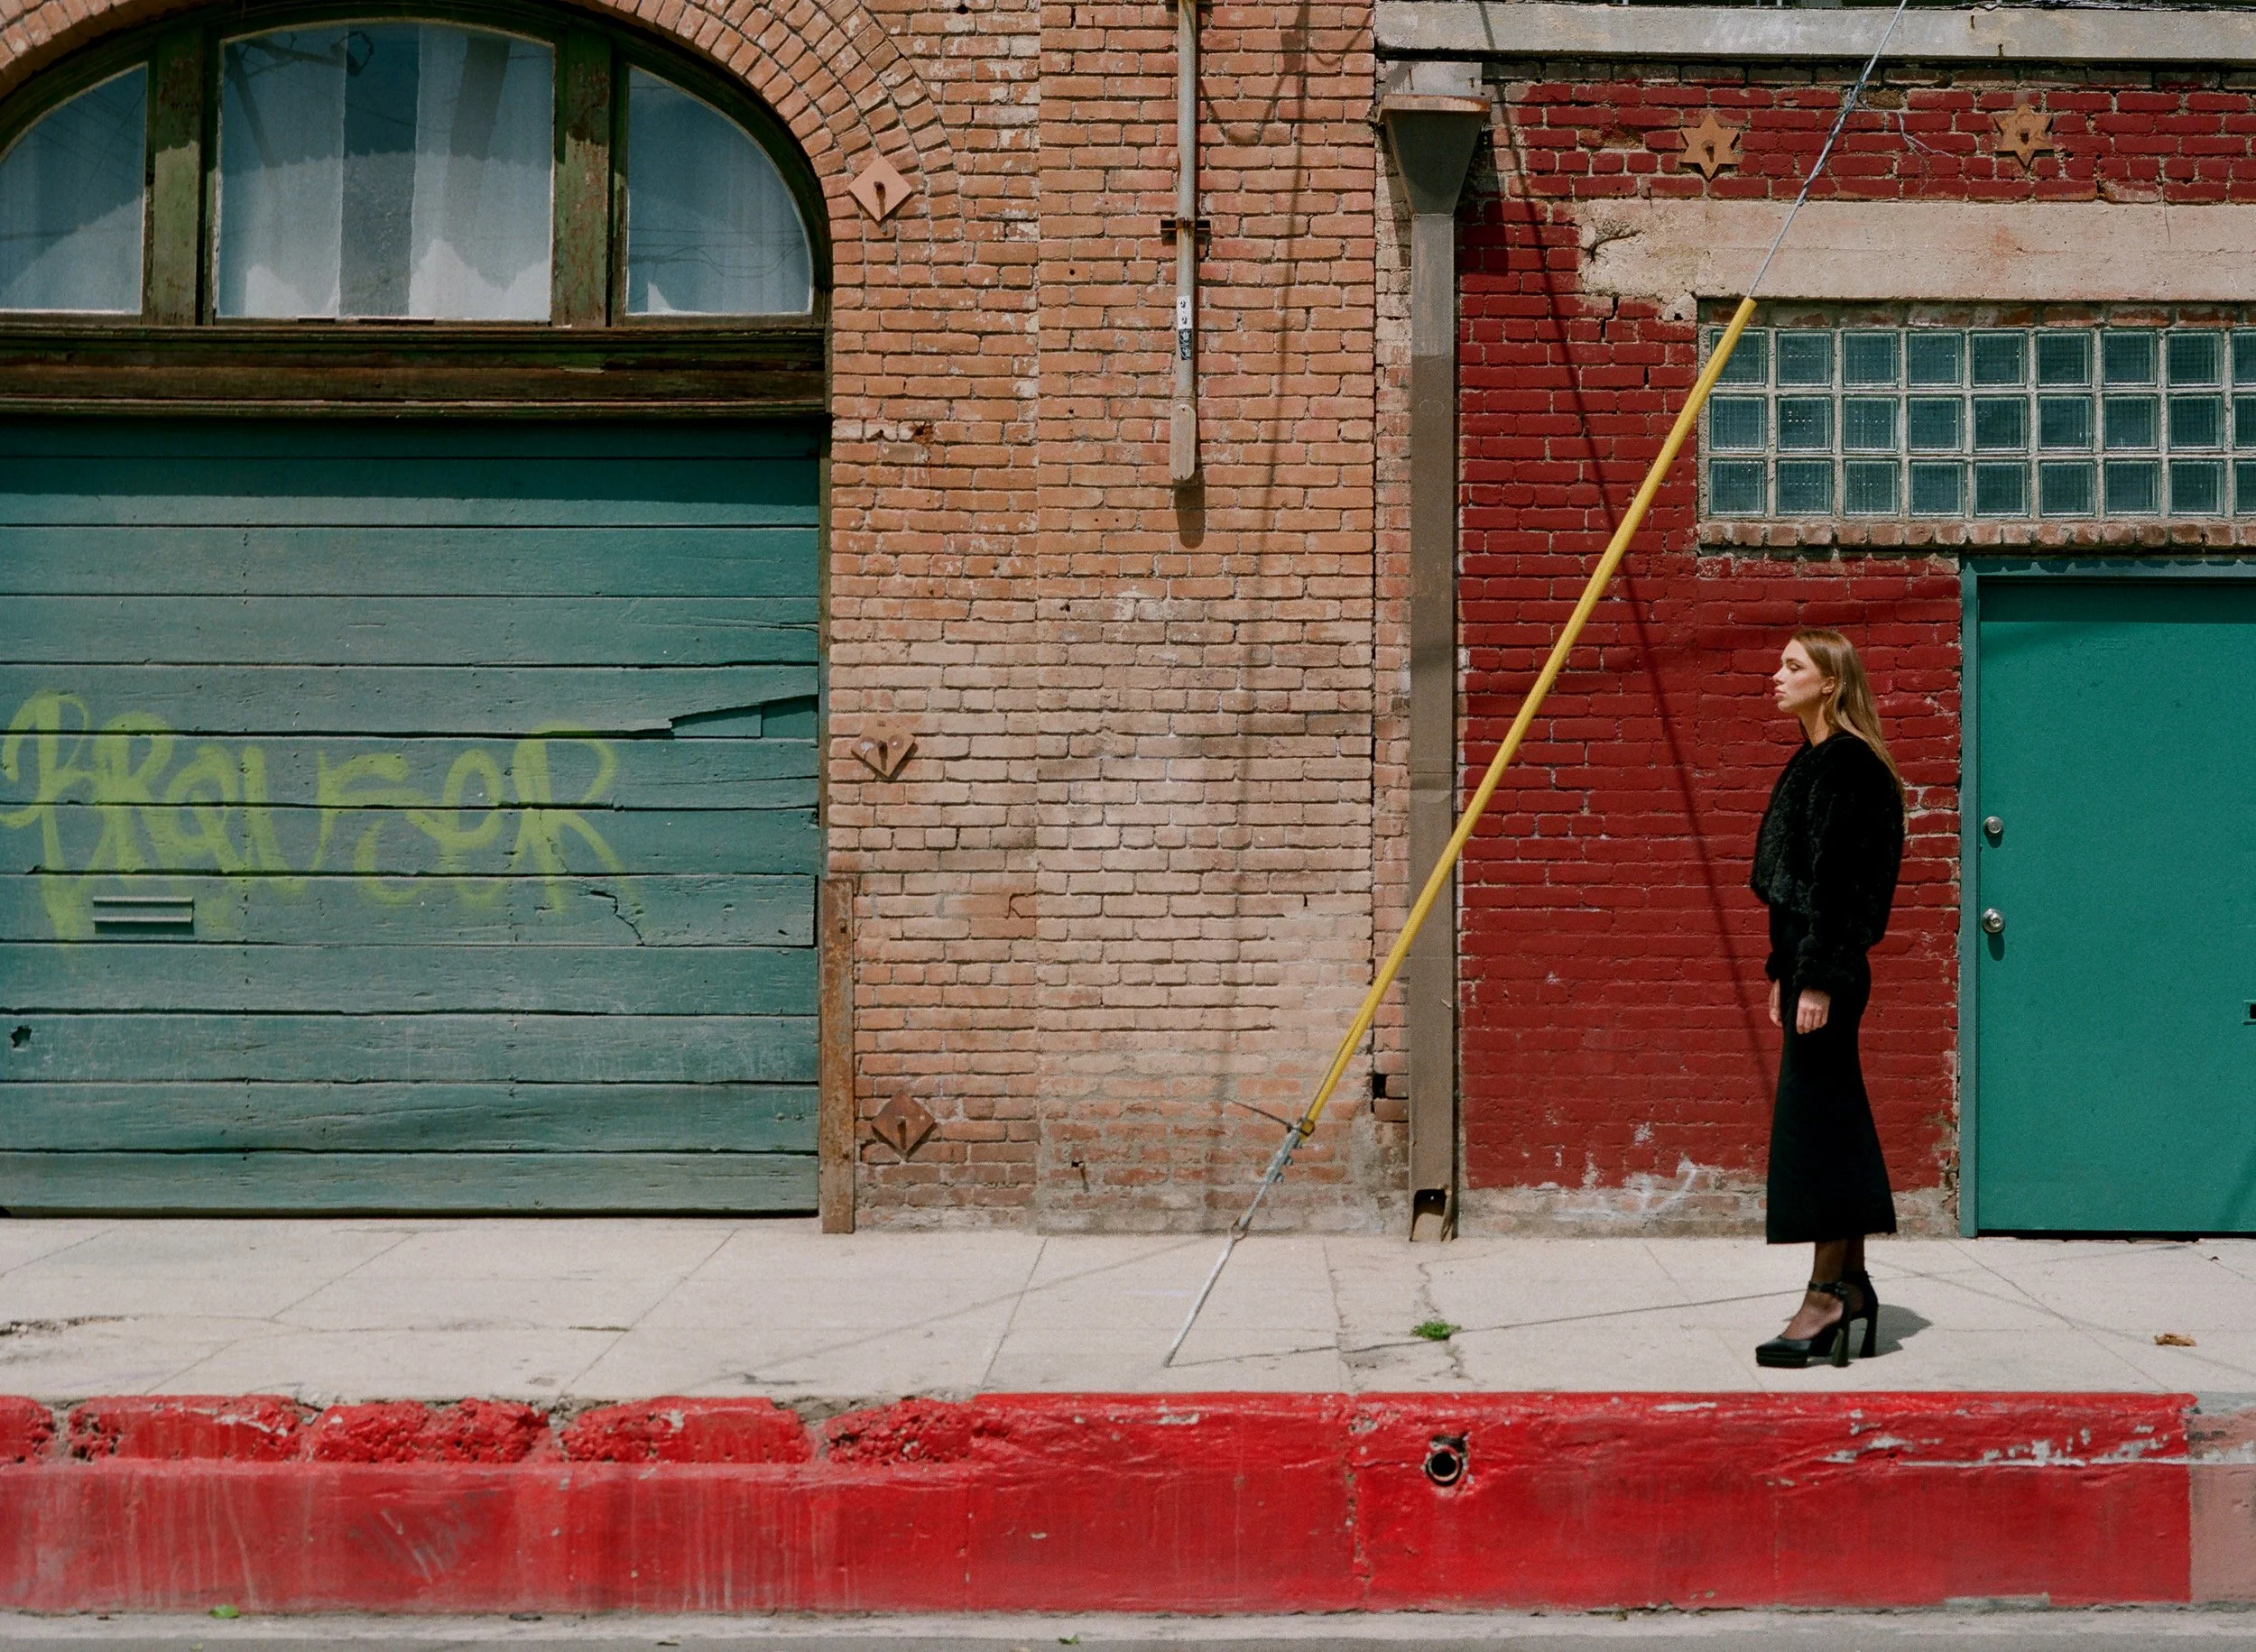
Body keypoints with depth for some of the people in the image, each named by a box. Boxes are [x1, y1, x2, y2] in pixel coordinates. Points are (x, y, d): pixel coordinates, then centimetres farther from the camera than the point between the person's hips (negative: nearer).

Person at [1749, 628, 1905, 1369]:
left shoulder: (1843, 765, -13)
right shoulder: (1812, 762, 17)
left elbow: (1834, 880, -19)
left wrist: (1817, 978, -21)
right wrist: (1782, 972, 20)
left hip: (1829, 966, -10)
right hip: (1811, 962, 10)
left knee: (1814, 1119, -7)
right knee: (1832, 1118, 12)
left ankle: (1828, 1296, -1)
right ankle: (1851, 1285, 19)